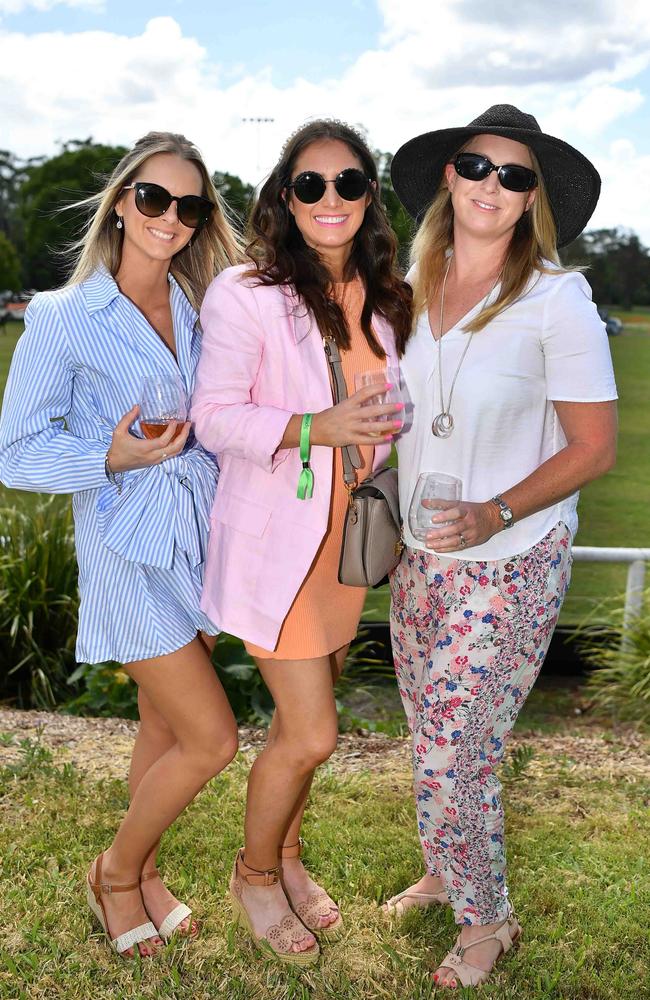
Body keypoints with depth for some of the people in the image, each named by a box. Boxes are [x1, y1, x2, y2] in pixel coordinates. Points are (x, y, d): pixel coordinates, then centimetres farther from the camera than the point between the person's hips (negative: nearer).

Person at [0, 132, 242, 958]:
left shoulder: (202, 313, 6)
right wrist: (111, 458, -22)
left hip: (202, 534, 5)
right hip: (129, 548, -5)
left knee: (166, 725, 15)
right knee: (212, 738, -6)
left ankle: (141, 870, 38)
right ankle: (116, 872, 21)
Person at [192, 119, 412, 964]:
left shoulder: (383, 300, 4)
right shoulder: (244, 294, -15)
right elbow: (216, 417, -16)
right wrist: (316, 428, -29)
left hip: (346, 539, 6)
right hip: (274, 539, -6)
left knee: (303, 722, 17)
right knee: (312, 734, -3)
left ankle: (286, 856, 41)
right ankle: (255, 872, 25)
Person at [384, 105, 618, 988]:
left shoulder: (556, 299, -14)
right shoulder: (411, 288, 3)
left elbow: (595, 449, -12)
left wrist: (497, 512, -24)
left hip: (508, 565, -5)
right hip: (419, 555, 5)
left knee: (454, 757, 0)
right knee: (429, 738, 17)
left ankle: (486, 921, 25)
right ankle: (445, 874, 43)